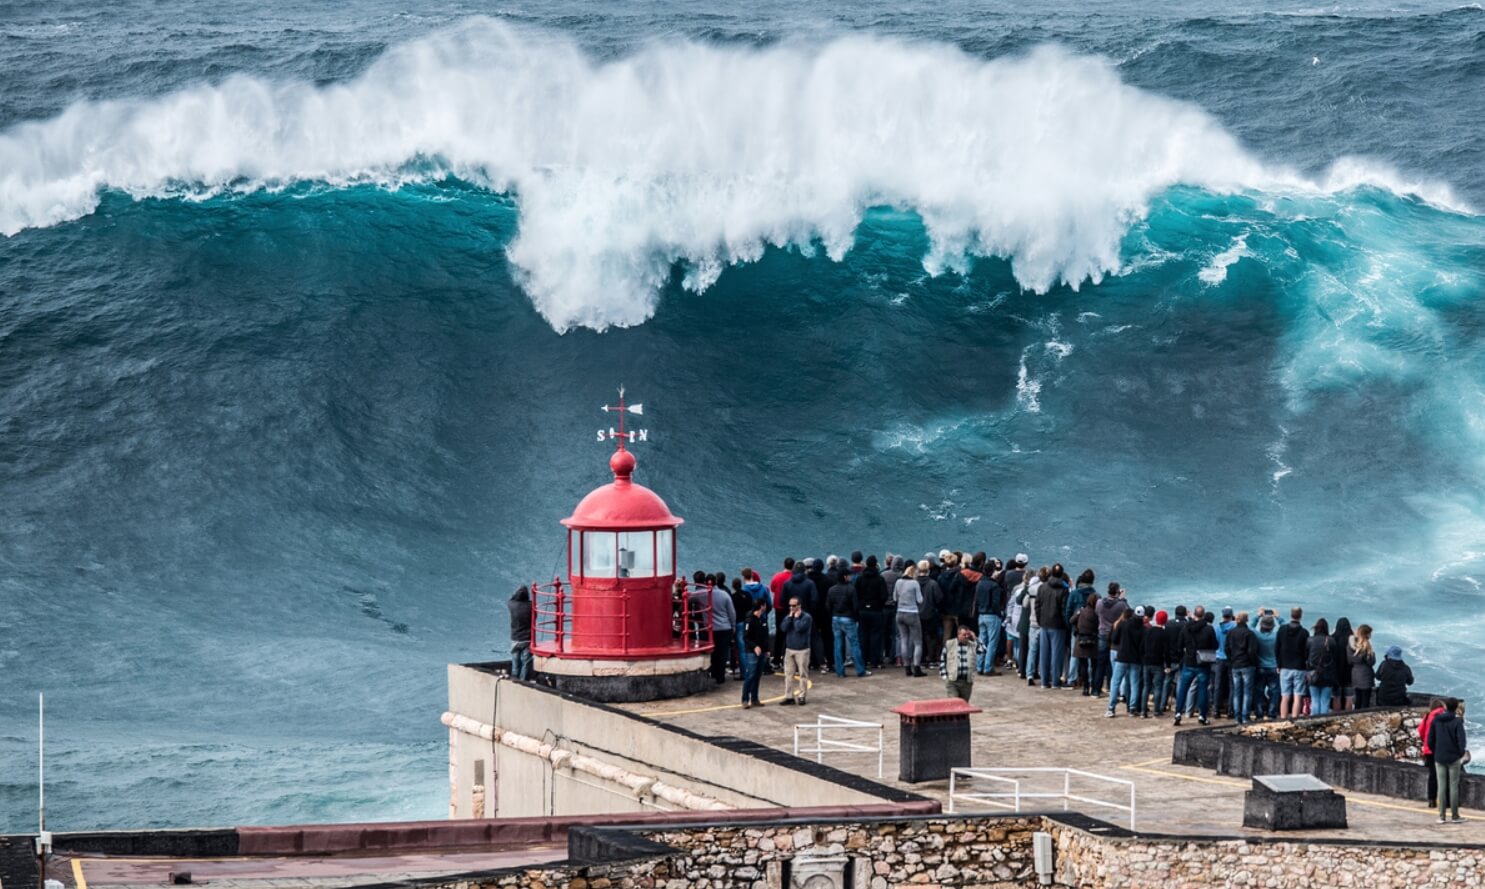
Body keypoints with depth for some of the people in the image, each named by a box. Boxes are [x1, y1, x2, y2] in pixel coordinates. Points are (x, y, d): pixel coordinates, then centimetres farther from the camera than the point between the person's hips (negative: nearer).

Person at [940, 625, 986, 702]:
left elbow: (983, 650, -9)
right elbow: (942, 662, 7)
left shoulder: (973, 645, 8)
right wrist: (945, 676, -2)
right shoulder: (949, 644, 3)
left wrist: (975, 638, -2)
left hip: (967, 682, 2)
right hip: (952, 681, -2)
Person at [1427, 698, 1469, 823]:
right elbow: (1461, 741, -14)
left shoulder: (1436, 720, 2)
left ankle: (1441, 816, 6)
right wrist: (1462, 754, 1)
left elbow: (1430, 741, 5)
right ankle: (1455, 816, 8)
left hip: (1439, 758, 3)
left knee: (1441, 786, 7)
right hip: (1454, 758, -3)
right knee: (1454, 786, 3)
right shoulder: (1457, 721, -11)